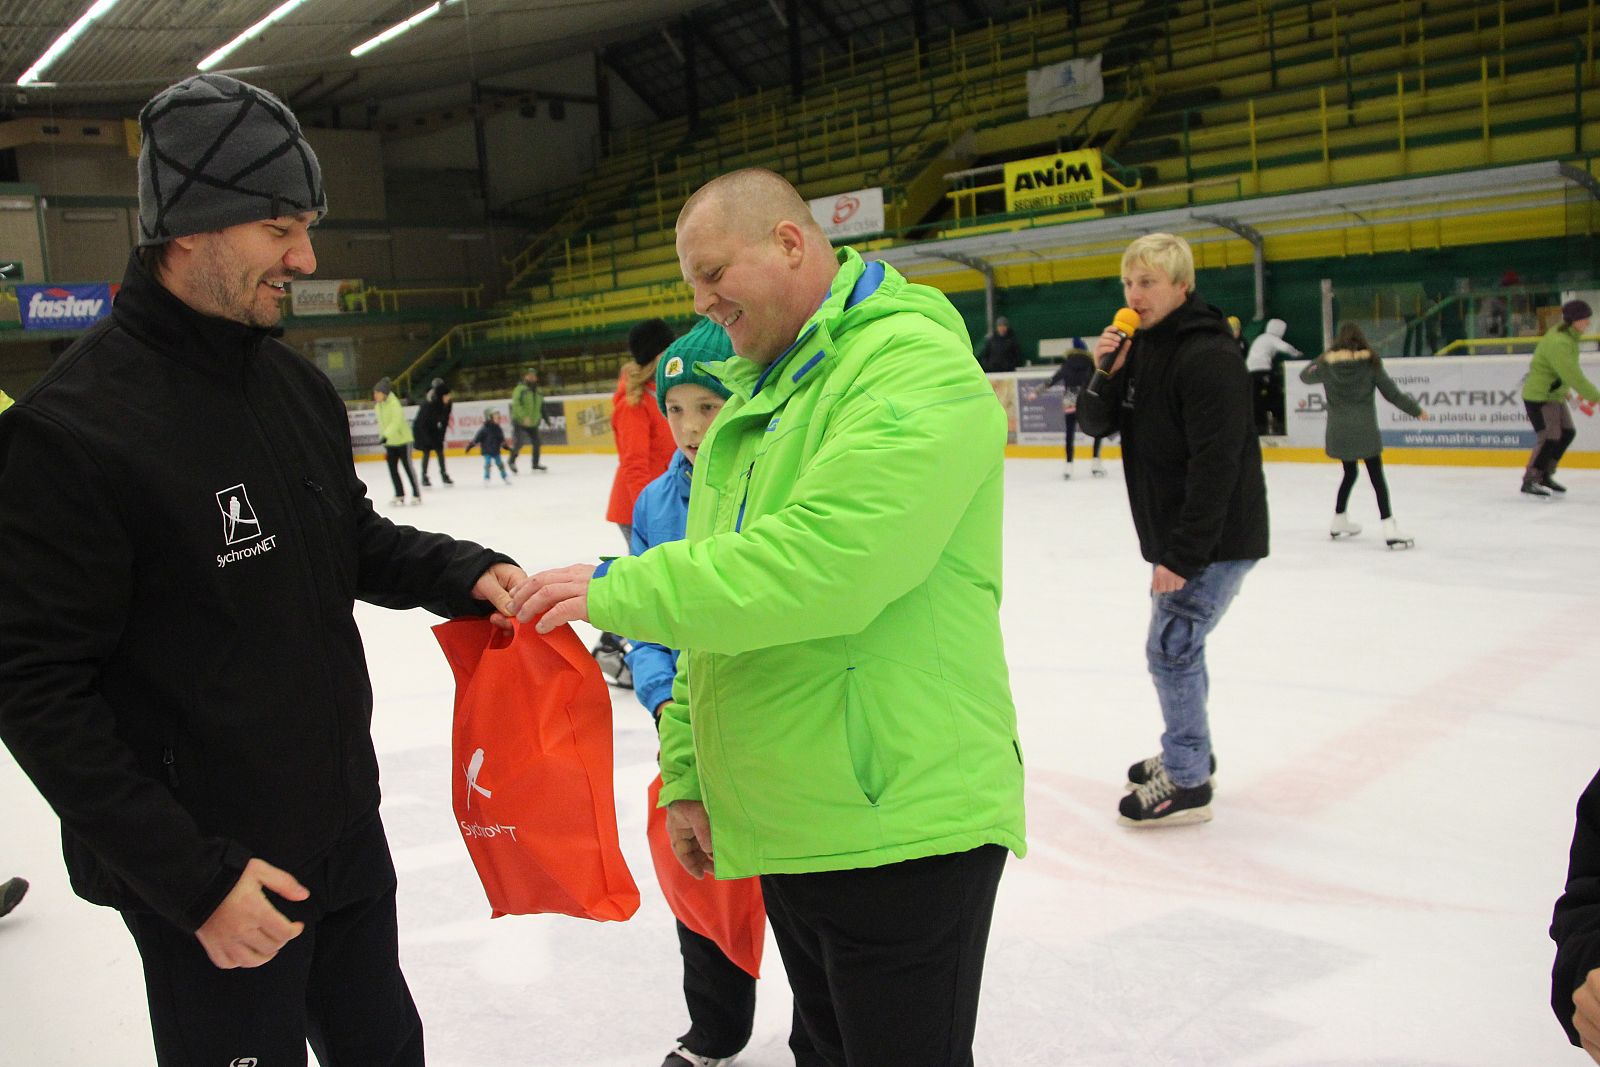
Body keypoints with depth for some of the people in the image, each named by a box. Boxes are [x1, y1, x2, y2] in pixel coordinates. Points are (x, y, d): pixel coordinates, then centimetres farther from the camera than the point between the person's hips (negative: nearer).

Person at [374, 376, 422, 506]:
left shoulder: (394, 403, -17)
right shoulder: (378, 406, 8)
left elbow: (396, 422, -29)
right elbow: (381, 425, 14)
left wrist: (385, 436, -40)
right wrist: (384, 446, 16)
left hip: (402, 440, -7)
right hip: (390, 443, 7)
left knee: (408, 466, -2)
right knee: (392, 469, 4)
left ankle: (416, 494, 7)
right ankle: (399, 495, 12)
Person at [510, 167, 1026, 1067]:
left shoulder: (915, 365, -14)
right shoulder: (751, 397, 15)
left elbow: (824, 563, -29)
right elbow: (721, 605, 17)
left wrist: (618, 589, -20)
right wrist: (689, 774, 15)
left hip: (899, 823, -8)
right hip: (785, 824, 8)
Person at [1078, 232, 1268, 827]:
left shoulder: (1209, 356, -21)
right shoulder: (1140, 348, 8)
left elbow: (1216, 466, -26)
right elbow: (1096, 424, 6)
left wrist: (1182, 555, -26)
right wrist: (1105, 373, -14)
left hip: (1216, 539, -9)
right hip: (1175, 534, 9)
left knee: (1171, 649, -6)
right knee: (1178, 645, 19)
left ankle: (1187, 783, 8)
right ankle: (1191, 753, 37)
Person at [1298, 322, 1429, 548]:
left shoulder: (1327, 364, 0)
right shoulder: (1371, 362, -5)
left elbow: (1305, 376, 19)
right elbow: (1392, 393, -2)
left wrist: (1317, 362, 37)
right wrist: (1416, 410, 10)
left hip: (1338, 431, 3)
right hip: (1365, 430, -3)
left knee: (1349, 473, 22)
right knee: (1377, 477, 0)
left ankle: (1339, 523, 32)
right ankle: (1389, 529, -8)